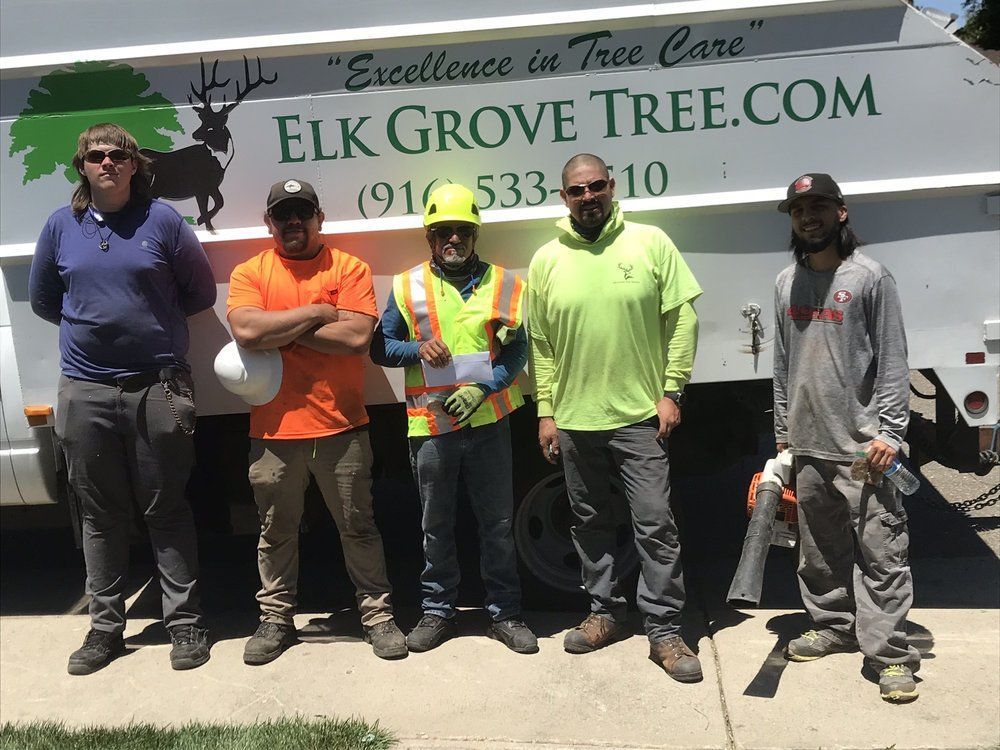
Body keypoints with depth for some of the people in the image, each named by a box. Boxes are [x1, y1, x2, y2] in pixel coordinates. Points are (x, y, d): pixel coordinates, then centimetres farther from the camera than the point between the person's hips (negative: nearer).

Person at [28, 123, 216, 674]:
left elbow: (201, 293, 5)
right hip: (85, 392, 3)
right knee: (100, 514, 10)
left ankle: (185, 623, 15)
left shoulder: (162, 220, -1)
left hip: (159, 386, -2)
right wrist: (90, 323, 11)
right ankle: (105, 626, 23)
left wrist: (153, 319, 5)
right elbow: (43, 300, 18)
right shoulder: (61, 225, 7)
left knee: (166, 510, 4)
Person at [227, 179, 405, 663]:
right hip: (274, 429, 2)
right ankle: (276, 618, 30)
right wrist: (315, 314, -10)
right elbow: (247, 331, -15)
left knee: (358, 527, 10)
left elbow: (357, 337, -14)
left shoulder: (349, 268, 1)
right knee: (276, 531, 14)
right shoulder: (249, 273, 5)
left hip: (341, 427, -1)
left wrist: (280, 331, -10)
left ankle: (377, 612, 24)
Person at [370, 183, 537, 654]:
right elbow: (380, 348, 6)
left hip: (487, 422, 0)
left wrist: (481, 389, -17)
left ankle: (505, 614, 22)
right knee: (436, 526, 12)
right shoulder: (407, 286, 4)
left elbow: (516, 351, -2)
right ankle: (437, 611, 27)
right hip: (430, 425, 1)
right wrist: (418, 349, -14)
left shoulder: (503, 284, 2)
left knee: (498, 523, 8)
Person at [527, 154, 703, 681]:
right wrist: (545, 411, 3)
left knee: (656, 525, -1)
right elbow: (539, 344, 6)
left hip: (640, 415, -3)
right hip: (573, 420, 3)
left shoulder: (651, 243, -2)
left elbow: (682, 319, -2)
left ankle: (664, 630, 11)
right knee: (590, 523, 15)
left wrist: (672, 390, -7)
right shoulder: (547, 261, 4)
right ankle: (605, 612, 31)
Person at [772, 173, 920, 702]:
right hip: (807, 445, 6)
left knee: (880, 550, -4)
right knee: (819, 549, 15)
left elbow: (893, 362, -6)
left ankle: (890, 654, 3)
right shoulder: (786, 283, 12)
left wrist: (889, 432, -13)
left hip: (862, 445, -5)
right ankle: (834, 626, 30)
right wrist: (782, 432, 15)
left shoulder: (870, 277, -3)